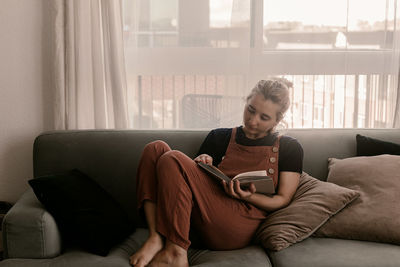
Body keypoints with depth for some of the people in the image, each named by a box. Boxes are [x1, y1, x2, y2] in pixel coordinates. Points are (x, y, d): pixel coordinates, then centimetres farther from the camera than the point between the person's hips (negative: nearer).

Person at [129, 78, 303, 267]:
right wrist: (203, 166, -2)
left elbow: (283, 200, 7)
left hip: (240, 228, -5)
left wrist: (249, 196, -13)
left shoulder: (289, 148, 12)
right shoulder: (219, 137, 21)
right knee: (156, 149, -13)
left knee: (172, 159, -22)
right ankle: (156, 237, -27)